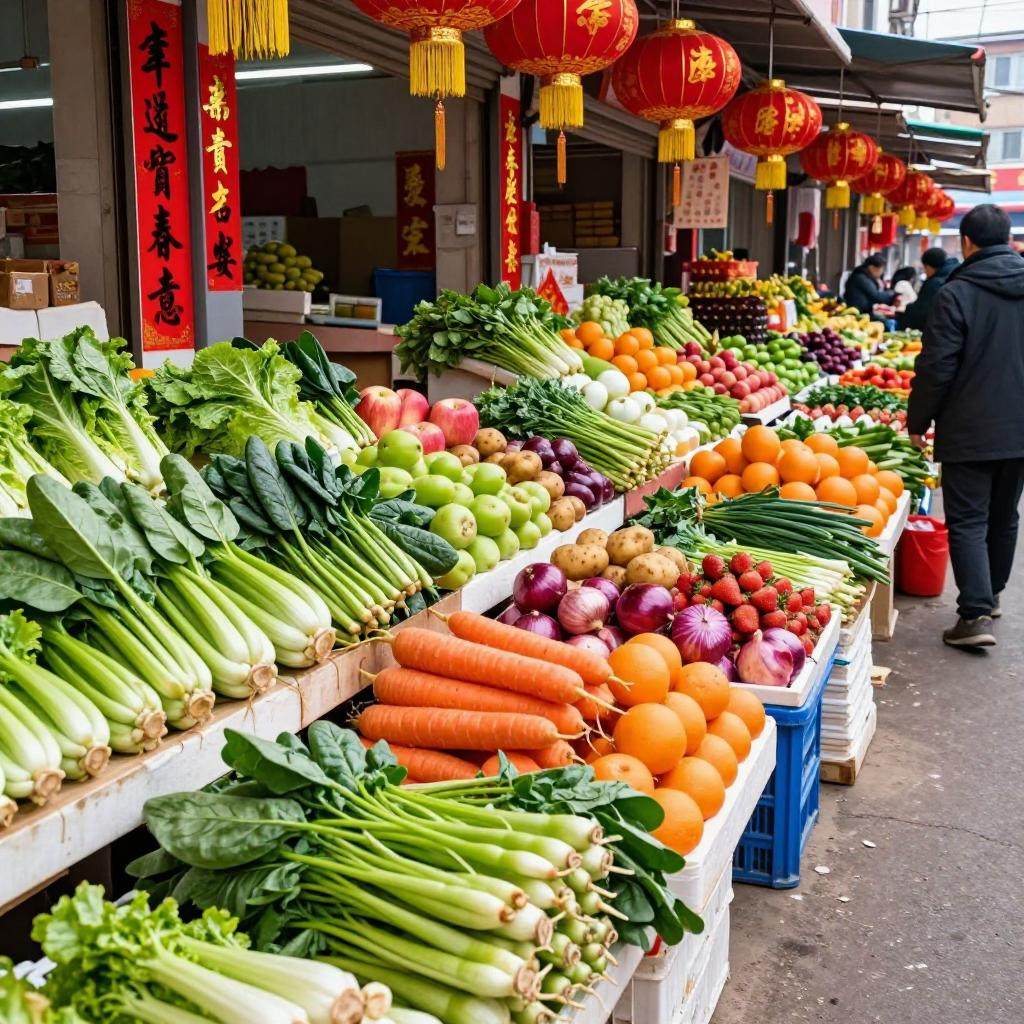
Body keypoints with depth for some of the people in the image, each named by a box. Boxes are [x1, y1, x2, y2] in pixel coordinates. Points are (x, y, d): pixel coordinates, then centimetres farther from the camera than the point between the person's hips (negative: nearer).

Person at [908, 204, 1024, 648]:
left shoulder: (956, 293, -12)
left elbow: (936, 366, -14)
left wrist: (918, 421, -2)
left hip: (969, 432, -6)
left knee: (968, 521, -2)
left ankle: (975, 614, -10)